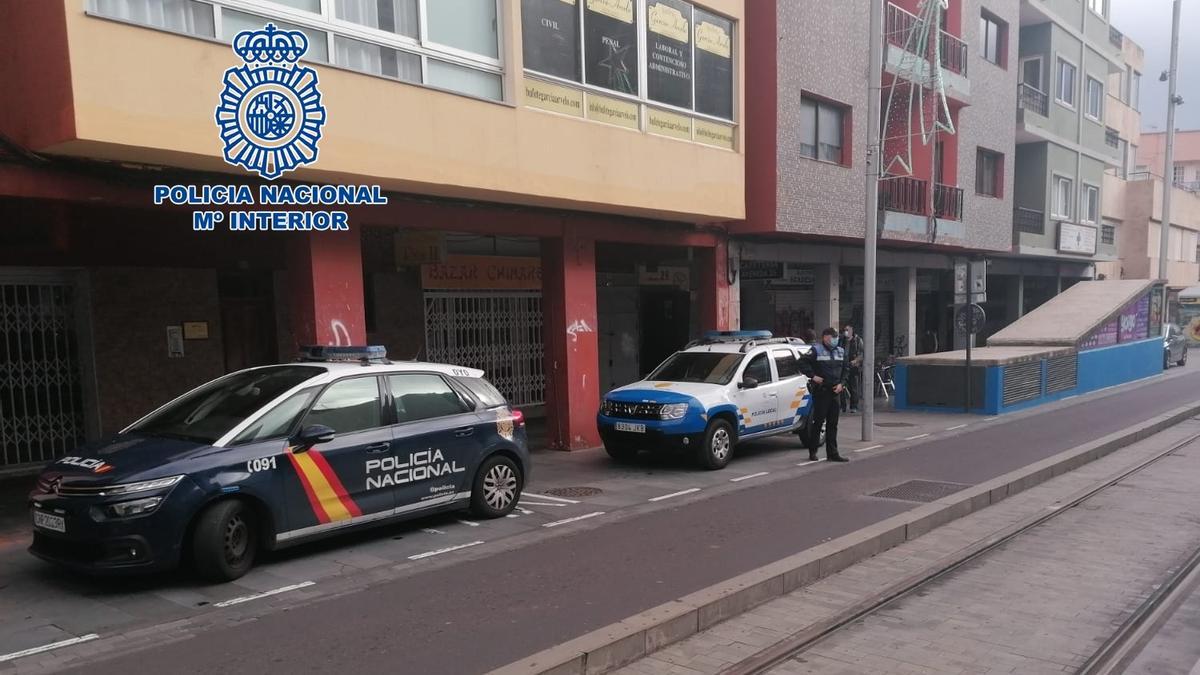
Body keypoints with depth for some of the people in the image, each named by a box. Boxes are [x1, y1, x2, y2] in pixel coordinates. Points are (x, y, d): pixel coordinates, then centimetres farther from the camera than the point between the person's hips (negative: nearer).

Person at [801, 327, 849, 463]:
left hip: (835, 391, 6)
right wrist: (813, 376, -17)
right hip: (820, 391, -6)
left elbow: (844, 370, 20)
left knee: (832, 424, 7)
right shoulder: (816, 350, -6)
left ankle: (832, 454, 11)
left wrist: (841, 383, 5)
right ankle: (812, 452, 9)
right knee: (818, 421, -2)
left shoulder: (840, 351, 13)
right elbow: (803, 364, -8)